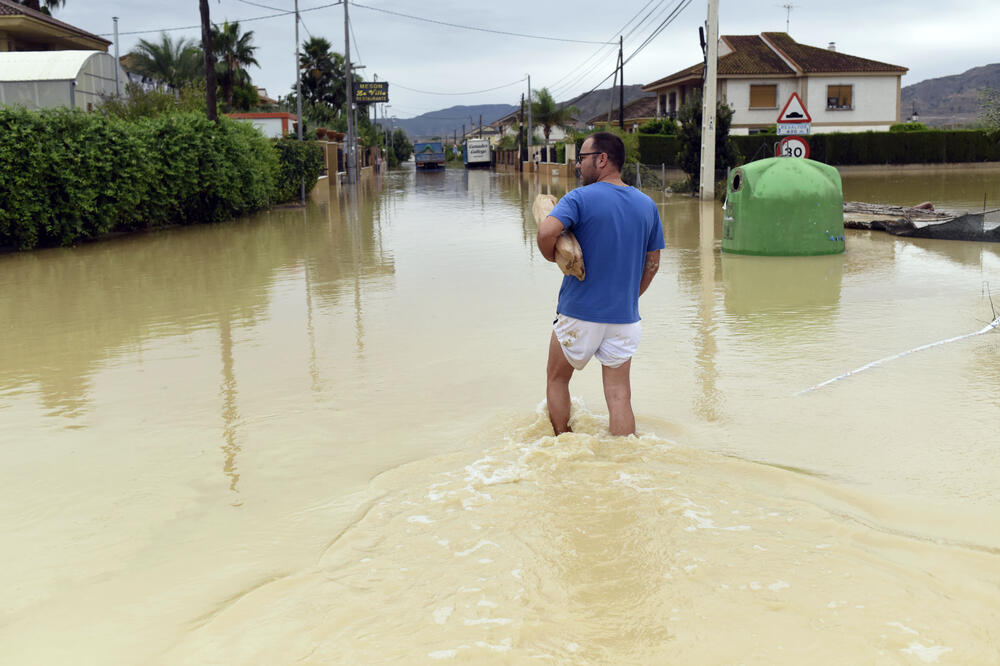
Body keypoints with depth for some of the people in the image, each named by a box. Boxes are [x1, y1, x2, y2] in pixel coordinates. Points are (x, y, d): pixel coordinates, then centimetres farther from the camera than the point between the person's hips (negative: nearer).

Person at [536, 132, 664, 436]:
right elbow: (652, 263, 11)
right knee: (619, 396, 6)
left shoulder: (580, 198, -11)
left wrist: (552, 256, -8)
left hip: (579, 313, -3)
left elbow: (547, 231, -29)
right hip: (625, 317, 4)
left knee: (557, 379, 19)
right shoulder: (647, 205, 6)